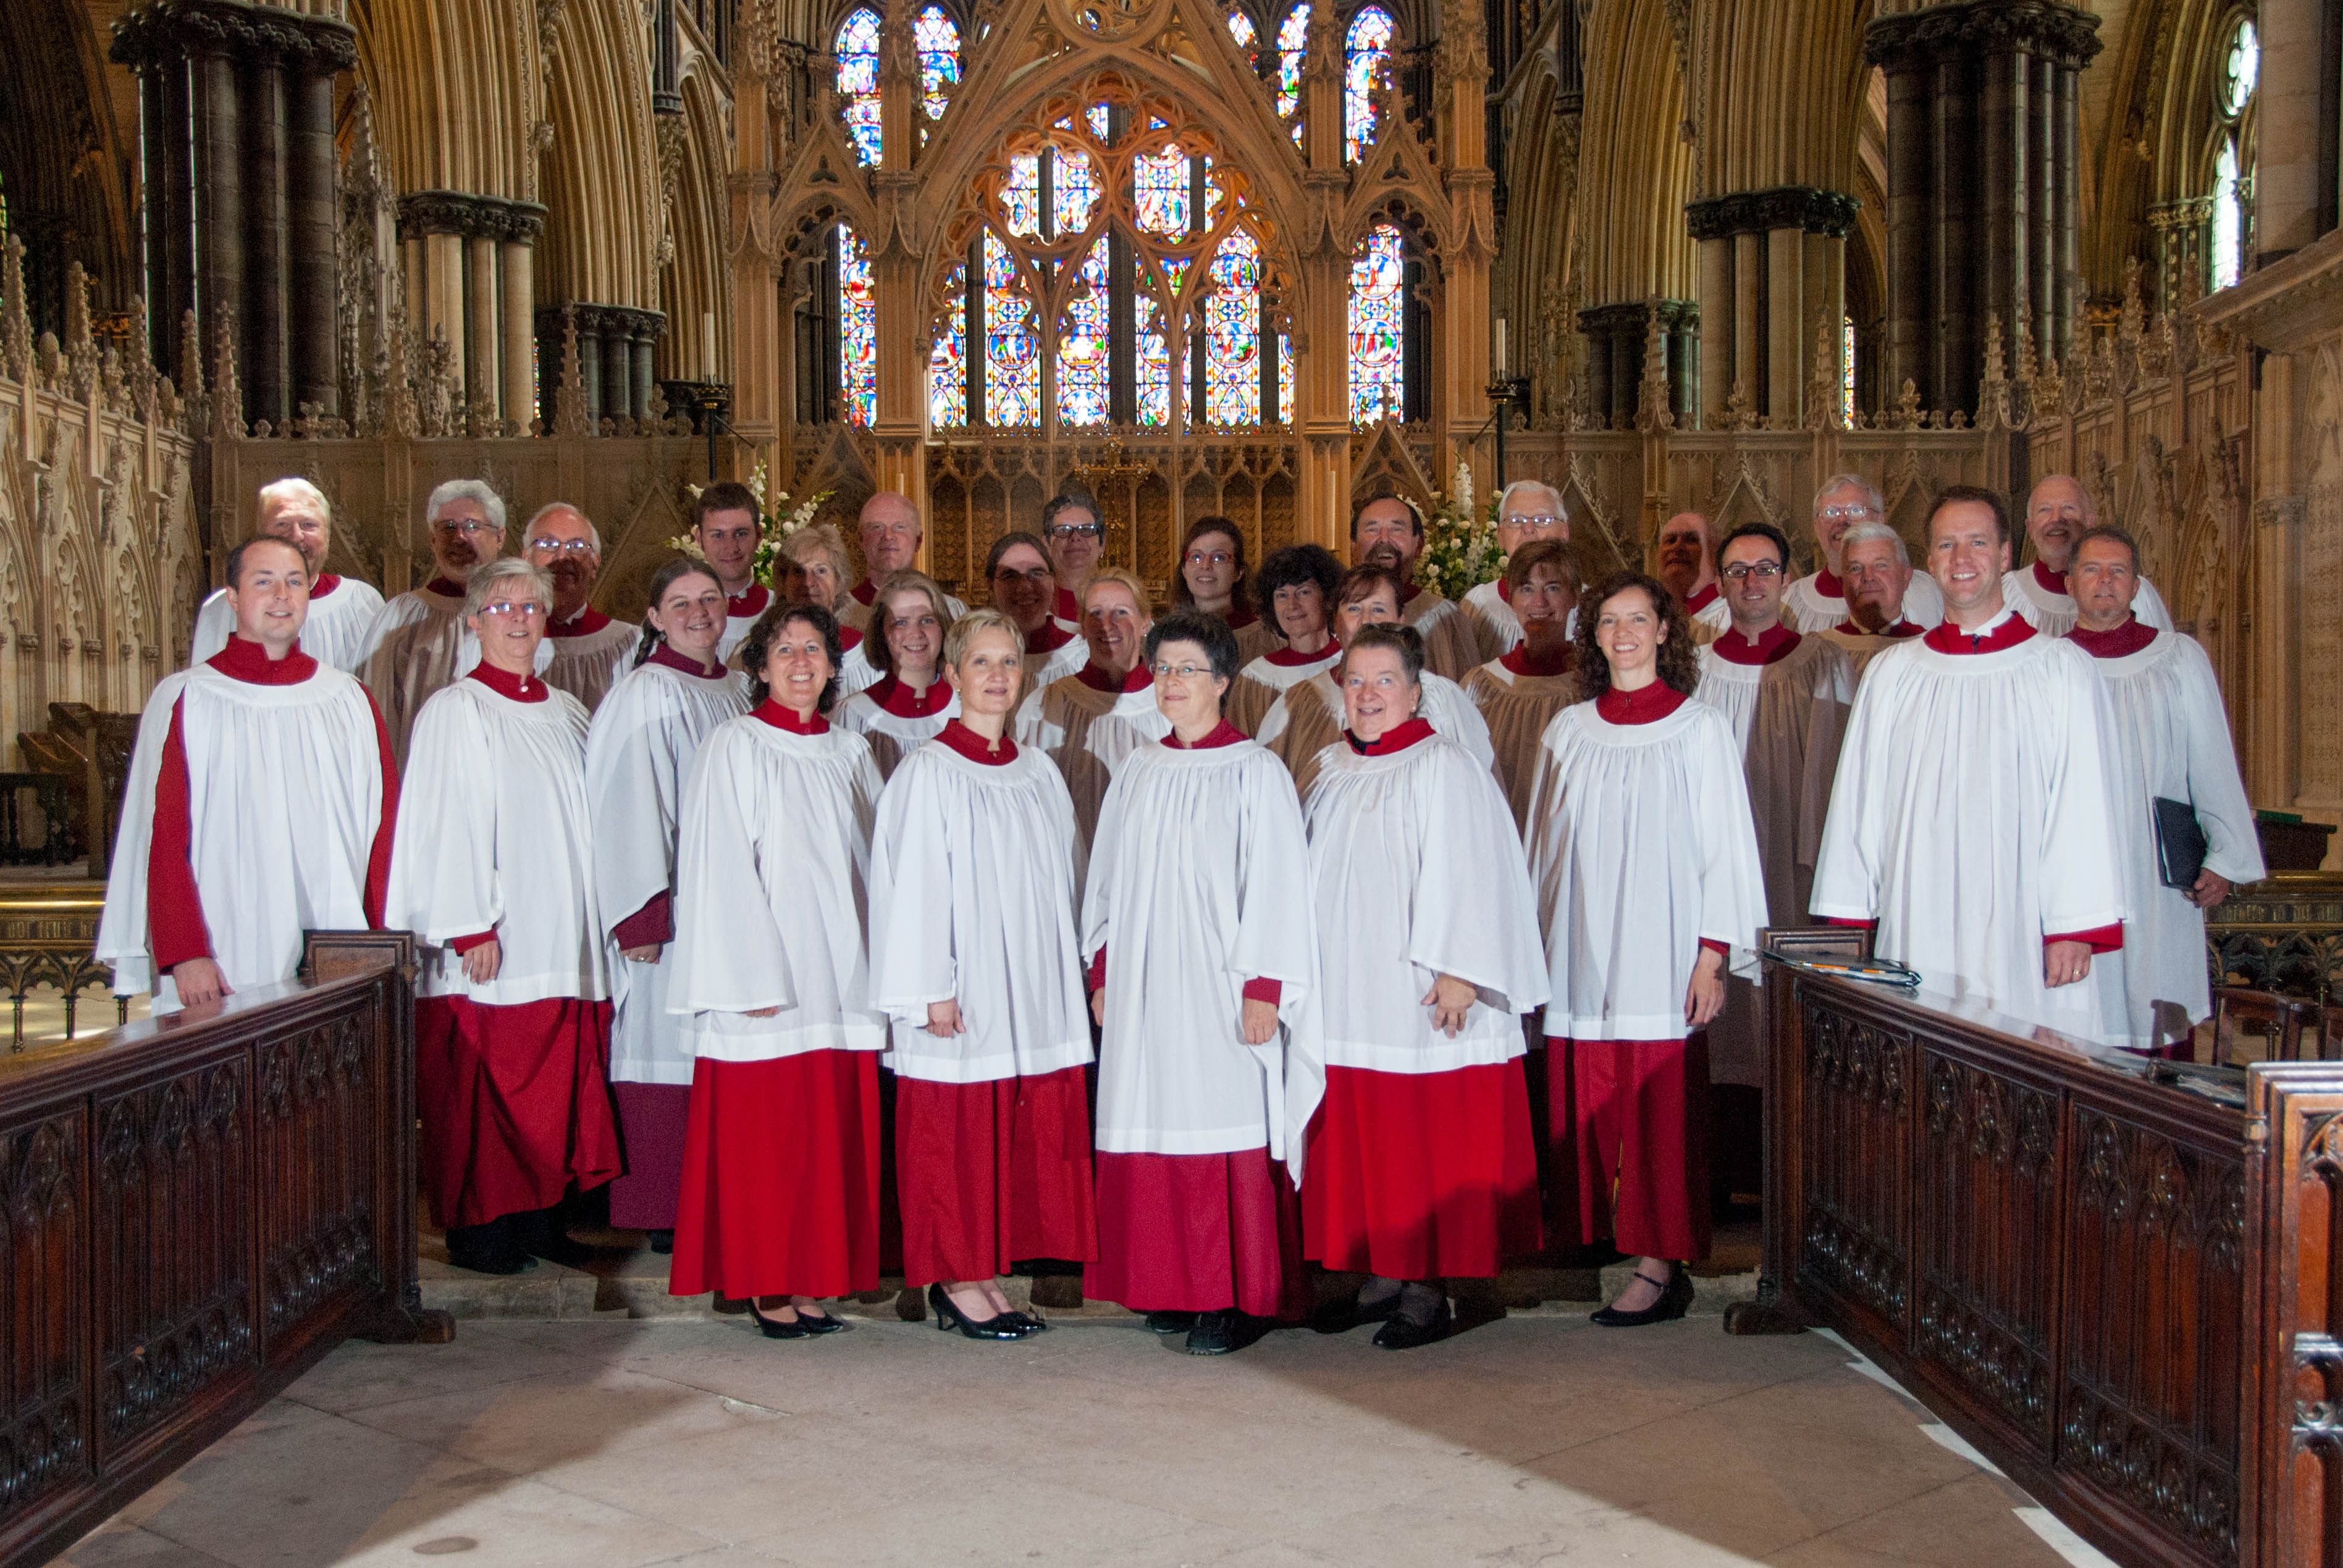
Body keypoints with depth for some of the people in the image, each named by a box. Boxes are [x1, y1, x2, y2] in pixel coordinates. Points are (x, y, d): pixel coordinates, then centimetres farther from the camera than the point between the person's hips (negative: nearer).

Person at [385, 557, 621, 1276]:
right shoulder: (453, 712, -3)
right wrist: (470, 928, -16)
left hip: (562, 938, 6)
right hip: (488, 946, -6)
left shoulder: (567, 712, 14)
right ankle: (477, 1225, 8)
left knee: (560, 1078, 7)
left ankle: (541, 1216, 17)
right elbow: (446, 825, -9)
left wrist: (592, 929, 11)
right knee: (481, 1087, -2)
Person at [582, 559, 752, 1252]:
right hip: (670, 907, -7)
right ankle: (665, 1216, 4)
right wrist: (642, 916, -18)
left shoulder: (736, 690, 13)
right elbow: (629, 807, -13)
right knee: (668, 1052, -3)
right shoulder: (644, 696, -9)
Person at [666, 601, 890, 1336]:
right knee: (765, 1137, -2)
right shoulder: (735, 747, -2)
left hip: (840, 975, 5)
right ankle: (767, 1288, 9)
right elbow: (720, 869, -7)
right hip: (765, 983, -5)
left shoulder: (850, 753, 13)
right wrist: (752, 978, -14)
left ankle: (813, 1280, 14)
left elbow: (870, 858, 14)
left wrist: (879, 966, 5)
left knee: (832, 1132, 5)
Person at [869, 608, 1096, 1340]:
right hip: (964, 997, -6)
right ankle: (956, 1282, 10)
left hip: (1034, 992, 6)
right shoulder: (928, 773, -6)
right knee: (959, 1135, -1)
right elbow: (912, 888, -9)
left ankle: (985, 1274, 17)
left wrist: (1070, 971, 10)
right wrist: (931, 992, -14)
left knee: (1024, 1136, 7)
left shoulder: (1040, 773, 11)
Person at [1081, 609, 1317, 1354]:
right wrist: (1102, 973, 12)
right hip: (1144, 988, 5)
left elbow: (1276, 886, -7)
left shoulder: (1253, 772, -3)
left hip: (1218, 991, -5)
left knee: (1226, 1126, -4)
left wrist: (1263, 987, -12)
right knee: (1157, 1132, 5)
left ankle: (1237, 1298, 4)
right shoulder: (1136, 773, 12)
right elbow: (1110, 879, 17)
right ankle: (1177, 1286, 16)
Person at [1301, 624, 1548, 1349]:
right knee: (1359, 1145, 9)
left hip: (1419, 1002, -6)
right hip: (1346, 999, 7)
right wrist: (1305, 975, 19)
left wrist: (1458, 972, -18)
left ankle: (1427, 1290, 6)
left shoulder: (1444, 768, -6)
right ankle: (1383, 1277, 19)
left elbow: (1467, 877, -12)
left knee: (1426, 1150, -2)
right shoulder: (1333, 774, 14)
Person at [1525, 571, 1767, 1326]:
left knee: (1659, 1108, -4)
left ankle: (1661, 1265, 3)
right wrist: (1539, 944, 10)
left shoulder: (1699, 728, 1)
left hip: (1661, 953, -3)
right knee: (1591, 1105, 2)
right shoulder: (1569, 730, 10)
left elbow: (1724, 844, -1)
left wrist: (1713, 953, -8)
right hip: (1583, 953, 3)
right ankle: (1611, 1241, 12)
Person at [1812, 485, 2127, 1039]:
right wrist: (1848, 924, 6)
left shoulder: (2061, 668, 3)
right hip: (1917, 941, 2)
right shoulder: (1891, 675, 11)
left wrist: (2076, 928, -8)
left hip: (2022, 939, -2)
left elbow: (2082, 805, -1)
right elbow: (1858, 802, 11)